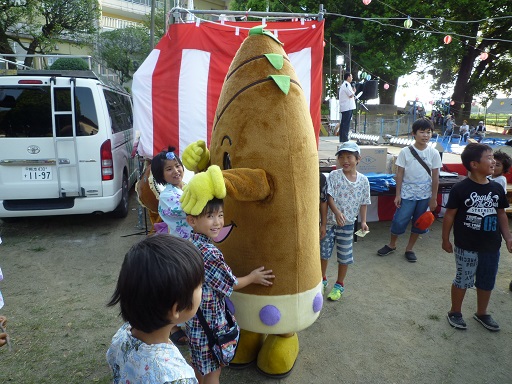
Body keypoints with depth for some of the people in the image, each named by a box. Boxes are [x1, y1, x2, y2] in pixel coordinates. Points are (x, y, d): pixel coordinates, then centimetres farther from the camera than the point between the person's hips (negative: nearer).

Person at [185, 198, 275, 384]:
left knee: (199, 366, 27)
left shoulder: (191, 243, -4)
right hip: (210, 323, -8)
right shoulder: (209, 252, -31)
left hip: (195, 319, 8)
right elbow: (232, 284, -19)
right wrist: (252, 277, -2)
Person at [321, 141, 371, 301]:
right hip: (330, 221, -1)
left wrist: (363, 221, 3)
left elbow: (363, 203, 6)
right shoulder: (334, 175, -10)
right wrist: (337, 213, -27)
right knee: (324, 251, 11)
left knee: (344, 256, 11)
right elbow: (329, 197, -14)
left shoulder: (363, 180, -2)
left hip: (348, 223, 1)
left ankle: (339, 284, 31)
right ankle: (322, 280, 34)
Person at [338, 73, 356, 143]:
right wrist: (354, 91, 2)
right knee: (346, 123, -10)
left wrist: (353, 97, 14)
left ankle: (342, 139, 13)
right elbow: (351, 95, -17)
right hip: (348, 107, -10)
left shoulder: (344, 84, 22)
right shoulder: (347, 84, -11)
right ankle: (345, 139, -10)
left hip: (344, 108, 10)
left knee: (343, 123, 10)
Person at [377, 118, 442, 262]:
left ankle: (409, 248, 29)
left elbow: (435, 177, 0)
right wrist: (397, 194, -5)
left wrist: (434, 198, 0)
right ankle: (391, 245, 25)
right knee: (399, 220, 1)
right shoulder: (405, 152, -7)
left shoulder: (434, 153, -4)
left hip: (425, 195, 2)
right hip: (407, 193, -2)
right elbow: (399, 174, -3)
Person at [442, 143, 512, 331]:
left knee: (486, 282, 19)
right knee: (462, 281, 9)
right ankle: (455, 312, 29)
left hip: (491, 247, 5)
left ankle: (481, 313, 40)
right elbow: (450, 215, -9)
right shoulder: (460, 188, -15)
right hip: (466, 247, -5)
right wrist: (445, 240, -5)